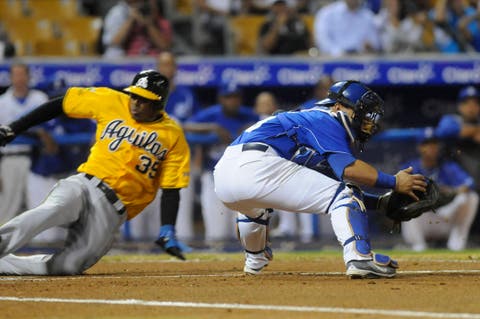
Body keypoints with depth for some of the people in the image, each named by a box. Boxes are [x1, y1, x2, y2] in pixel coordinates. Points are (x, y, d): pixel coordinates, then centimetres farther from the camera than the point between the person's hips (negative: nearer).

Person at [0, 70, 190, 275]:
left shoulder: (173, 136, 5)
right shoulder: (111, 102, 6)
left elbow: (171, 188, 3)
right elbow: (60, 105, 9)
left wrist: (168, 233, -9)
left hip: (114, 210, 0)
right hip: (84, 185, 0)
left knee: (67, 266, -17)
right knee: (54, 209, -37)